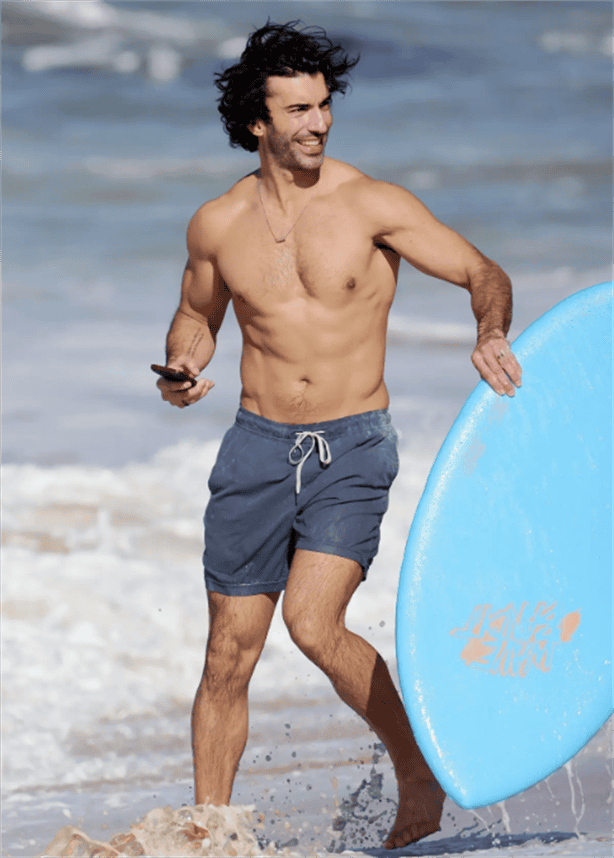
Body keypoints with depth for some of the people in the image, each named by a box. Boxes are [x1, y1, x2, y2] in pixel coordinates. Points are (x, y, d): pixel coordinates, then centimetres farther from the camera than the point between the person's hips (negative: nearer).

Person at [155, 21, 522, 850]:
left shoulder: (373, 205, -5)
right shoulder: (217, 225, 3)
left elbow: (484, 273, -3)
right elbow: (195, 315, 20)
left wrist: (492, 334, -25)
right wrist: (184, 368, -2)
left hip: (354, 447, -3)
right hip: (258, 444, 3)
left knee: (314, 624, -20)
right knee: (230, 651, 2)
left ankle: (420, 766, 1)